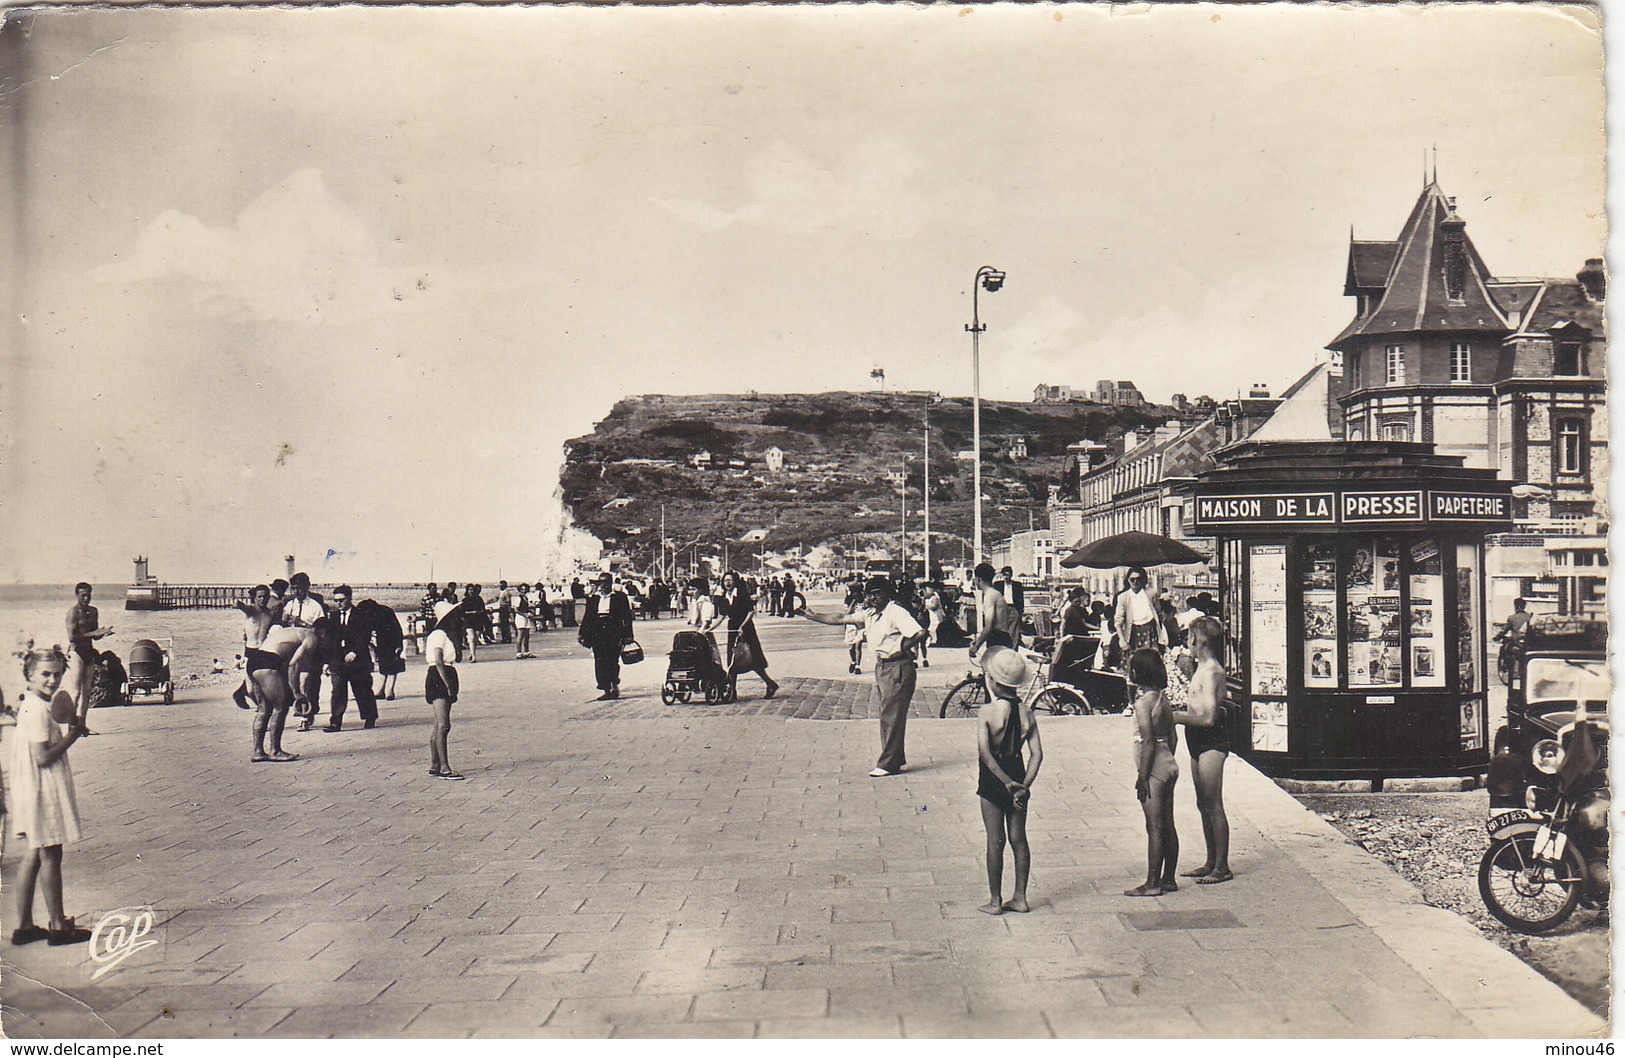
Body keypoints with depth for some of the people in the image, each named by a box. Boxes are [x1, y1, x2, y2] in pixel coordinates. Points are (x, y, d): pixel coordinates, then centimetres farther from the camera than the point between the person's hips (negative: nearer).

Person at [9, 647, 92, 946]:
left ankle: (23, 925, 20)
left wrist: (69, 728, 7)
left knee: (34, 856, 14)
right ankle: (58, 926, 9)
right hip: (44, 793, -10)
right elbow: (43, 757, -22)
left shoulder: (31, 706, 12)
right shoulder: (39, 711, -19)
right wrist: (72, 735, -13)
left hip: (34, 793, 10)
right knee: (50, 856, -1)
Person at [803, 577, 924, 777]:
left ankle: (887, 764, -4)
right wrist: (812, 616, 13)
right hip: (881, 667, 9)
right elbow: (841, 619, 14)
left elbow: (920, 633, -26)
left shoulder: (897, 613, -16)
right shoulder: (869, 614, 10)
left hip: (898, 668, -9)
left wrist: (902, 648, -15)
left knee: (892, 716, -7)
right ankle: (896, 759, 21)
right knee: (887, 715, 13)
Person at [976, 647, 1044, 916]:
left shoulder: (988, 711, -16)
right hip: (1018, 773, 4)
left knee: (995, 841, 4)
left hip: (992, 781, -4)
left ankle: (996, 901, 11)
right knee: (1019, 839, 12)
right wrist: (1024, 785, -10)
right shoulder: (1027, 712, -3)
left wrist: (1006, 782, -20)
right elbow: (1037, 754, -7)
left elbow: (984, 753, -24)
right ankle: (1020, 898, 18)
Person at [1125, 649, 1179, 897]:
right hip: (1169, 765, 9)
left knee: (1154, 828, -4)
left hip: (1154, 769, -9)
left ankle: (1152, 883, 1)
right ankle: (1168, 879, 20)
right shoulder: (1162, 699, 10)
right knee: (1167, 826, 13)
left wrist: (1142, 776, -17)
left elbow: (1148, 742, -19)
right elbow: (1172, 738, 14)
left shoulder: (1143, 702, -16)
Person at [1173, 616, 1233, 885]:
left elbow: (1208, 718, -23)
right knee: (1204, 805, 15)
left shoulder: (1211, 672, -18)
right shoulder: (1203, 669, 13)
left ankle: (1222, 868, 2)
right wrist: (1182, 710, 12)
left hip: (1211, 744, -10)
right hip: (1198, 743, 10)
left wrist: (1178, 718, -16)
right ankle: (1211, 863, 24)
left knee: (1214, 806, -5)